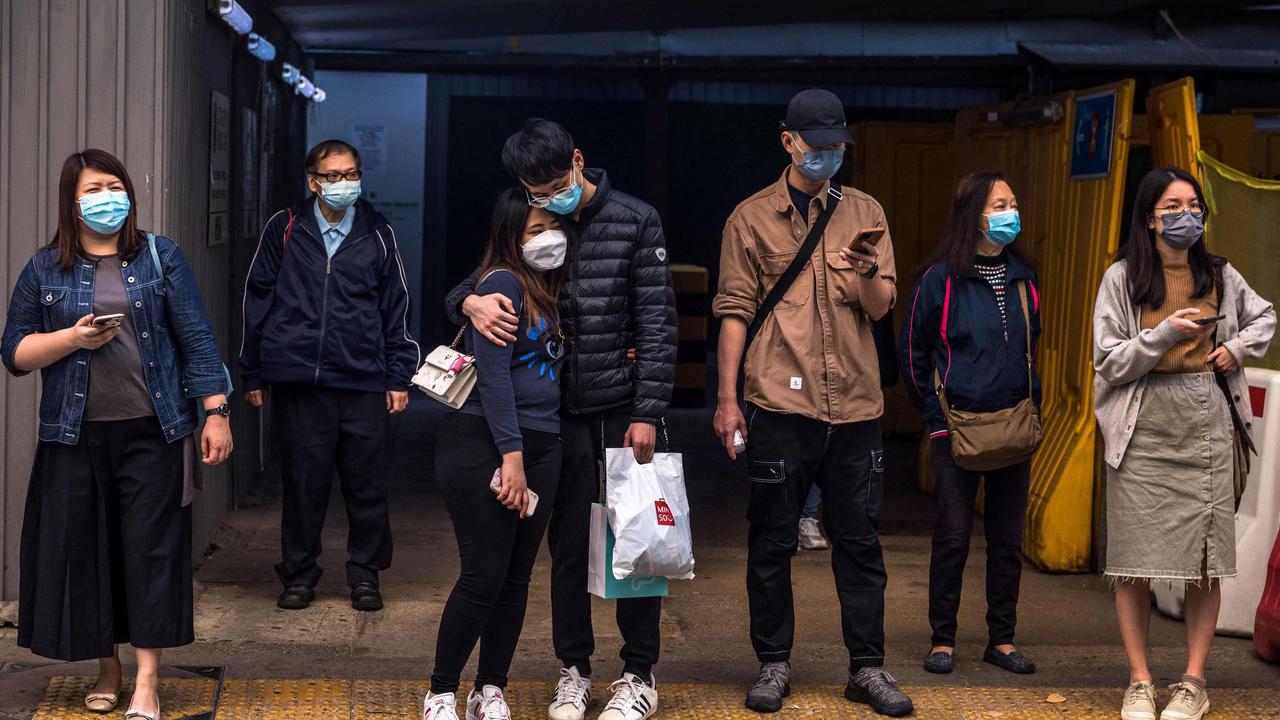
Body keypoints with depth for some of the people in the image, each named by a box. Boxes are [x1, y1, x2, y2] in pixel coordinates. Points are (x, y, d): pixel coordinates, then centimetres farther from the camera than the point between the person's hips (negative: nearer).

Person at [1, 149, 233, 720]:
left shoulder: (161, 258, 5)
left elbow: (196, 339, 2)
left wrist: (215, 412, -5)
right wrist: (71, 339, -11)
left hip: (152, 432, -1)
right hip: (76, 437, 2)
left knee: (152, 547, -3)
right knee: (82, 549, 5)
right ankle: (107, 667, 21)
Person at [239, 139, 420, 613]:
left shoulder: (377, 235, 9)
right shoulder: (285, 230, 6)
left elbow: (396, 308, 11)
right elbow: (257, 300, 9)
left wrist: (399, 377, 5)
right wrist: (253, 374, 6)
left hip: (365, 383, 1)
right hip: (299, 380, 0)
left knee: (367, 485, 4)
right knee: (303, 484, 5)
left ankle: (365, 575, 18)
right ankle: (299, 574, 19)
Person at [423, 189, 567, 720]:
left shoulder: (550, 293, 16)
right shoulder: (503, 284, -9)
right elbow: (493, 373, -16)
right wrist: (511, 455, -19)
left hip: (540, 447, 8)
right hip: (483, 443, -8)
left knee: (517, 577, 8)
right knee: (484, 575, -6)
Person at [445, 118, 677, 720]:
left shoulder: (635, 222, -3)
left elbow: (657, 324, -5)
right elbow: (467, 283, 6)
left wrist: (647, 414, -10)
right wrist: (471, 301, -20)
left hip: (624, 407, -2)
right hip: (560, 410, 3)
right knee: (567, 544, 8)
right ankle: (574, 669, 21)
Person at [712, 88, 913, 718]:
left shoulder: (864, 212, 10)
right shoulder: (751, 218, 4)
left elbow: (881, 307, 4)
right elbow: (735, 311, 3)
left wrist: (869, 274, -19)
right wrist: (727, 399, -3)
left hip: (855, 406, 2)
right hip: (780, 405, -2)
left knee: (858, 541, 6)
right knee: (772, 542, 4)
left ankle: (867, 667, 15)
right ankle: (773, 665, 16)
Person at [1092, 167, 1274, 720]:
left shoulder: (1219, 276, 9)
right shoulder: (1122, 278, 0)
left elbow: (1264, 316, 28)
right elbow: (1109, 363, -4)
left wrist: (1239, 347, 8)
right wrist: (1167, 334, -15)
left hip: (1206, 425, 2)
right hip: (1144, 429, -2)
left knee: (1206, 560, 1)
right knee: (1135, 561, -2)